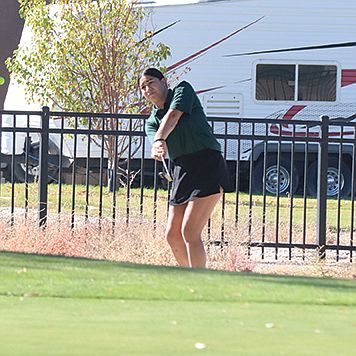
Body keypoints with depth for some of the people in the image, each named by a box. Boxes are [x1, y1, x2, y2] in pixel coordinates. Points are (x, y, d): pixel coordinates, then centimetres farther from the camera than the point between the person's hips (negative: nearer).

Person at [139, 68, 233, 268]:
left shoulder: (183, 90, 4)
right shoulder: (152, 122, 16)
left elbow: (173, 115, -16)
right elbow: (158, 145, -6)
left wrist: (160, 139, -34)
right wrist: (157, 147, -32)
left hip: (208, 167, -7)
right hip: (182, 174, 7)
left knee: (189, 232, -16)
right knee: (173, 236, 3)